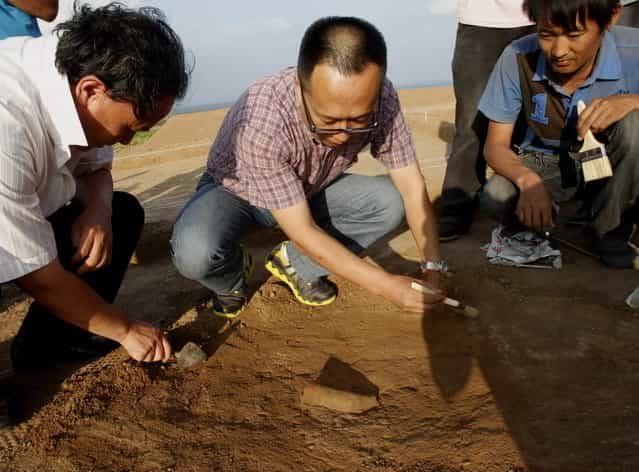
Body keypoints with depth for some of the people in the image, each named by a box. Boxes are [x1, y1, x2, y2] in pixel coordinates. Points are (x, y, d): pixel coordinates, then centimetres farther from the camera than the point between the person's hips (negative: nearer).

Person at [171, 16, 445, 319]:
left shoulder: (381, 99, -27)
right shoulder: (260, 122, -40)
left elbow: (411, 185, -16)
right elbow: (304, 233, -34)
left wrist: (433, 268, -22)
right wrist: (386, 285, -30)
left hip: (308, 192, 4)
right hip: (235, 192, -4)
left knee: (390, 203, -18)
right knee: (195, 254, -34)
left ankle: (294, 264, 0)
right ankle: (231, 277, 3)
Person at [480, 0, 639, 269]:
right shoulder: (518, 58, -20)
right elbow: (495, 145, -16)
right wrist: (528, 180, -37)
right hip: (546, 164, 0)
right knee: (496, 197, -31)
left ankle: (609, 230, -7)